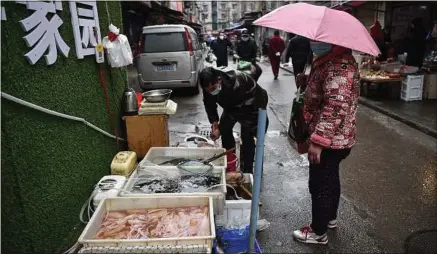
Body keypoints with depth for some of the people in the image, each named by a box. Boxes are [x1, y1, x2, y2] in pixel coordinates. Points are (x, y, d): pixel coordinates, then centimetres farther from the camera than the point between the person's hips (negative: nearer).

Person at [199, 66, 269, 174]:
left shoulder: (236, 84, -42)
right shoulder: (209, 85, -23)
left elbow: (233, 112, -34)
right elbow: (208, 103, -7)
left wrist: (220, 130, -31)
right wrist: (214, 121, -21)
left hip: (253, 104, -6)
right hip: (232, 104, 7)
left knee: (246, 136, -14)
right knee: (225, 129, 3)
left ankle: (247, 170, -3)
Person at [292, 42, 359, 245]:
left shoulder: (339, 66, -25)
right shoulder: (330, 60, 9)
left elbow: (336, 107, -32)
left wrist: (317, 140, -32)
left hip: (328, 141, -10)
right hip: (334, 139, 10)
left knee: (320, 185, 4)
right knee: (330, 179, 24)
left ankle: (318, 232, 23)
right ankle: (330, 218, 44)